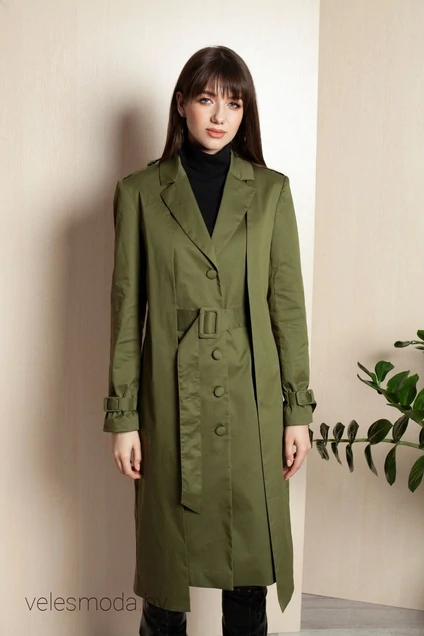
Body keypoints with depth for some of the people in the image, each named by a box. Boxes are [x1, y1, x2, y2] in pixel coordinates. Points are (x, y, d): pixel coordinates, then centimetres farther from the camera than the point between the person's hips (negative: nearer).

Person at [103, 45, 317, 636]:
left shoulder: (271, 190, 4)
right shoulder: (140, 192, 1)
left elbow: (288, 304, 3)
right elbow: (127, 309, 0)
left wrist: (298, 409, 1)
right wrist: (122, 416, -2)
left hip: (252, 402, 1)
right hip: (171, 401, -1)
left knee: (251, 560, 12)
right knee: (168, 551, 12)